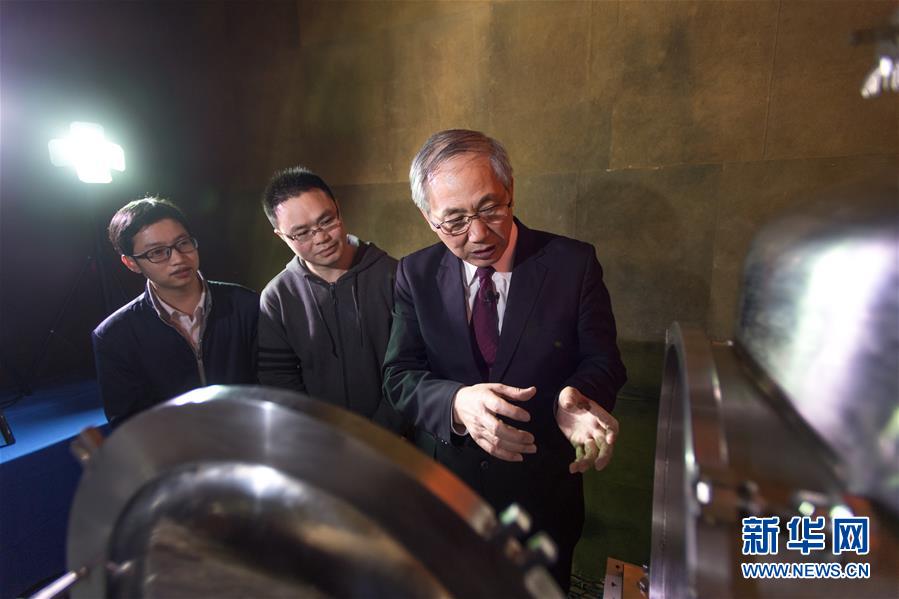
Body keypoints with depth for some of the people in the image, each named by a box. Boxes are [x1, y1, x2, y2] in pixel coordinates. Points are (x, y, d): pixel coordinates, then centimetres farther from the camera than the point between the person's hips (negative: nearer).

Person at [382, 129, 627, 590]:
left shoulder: (573, 263, -13)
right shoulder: (416, 274, -8)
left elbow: (602, 360, -8)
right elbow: (399, 376, -11)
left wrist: (577, 398, -31)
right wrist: (457, 403, -32)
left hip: (543, 491, -1)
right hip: (443, 487, 2)